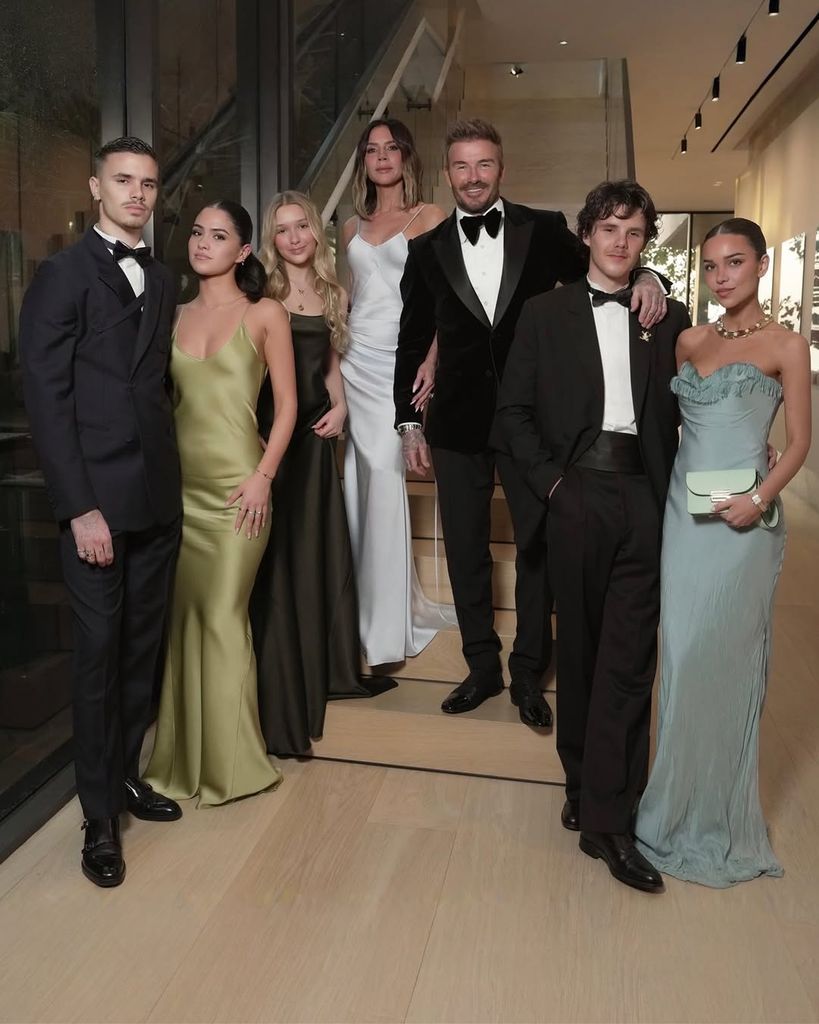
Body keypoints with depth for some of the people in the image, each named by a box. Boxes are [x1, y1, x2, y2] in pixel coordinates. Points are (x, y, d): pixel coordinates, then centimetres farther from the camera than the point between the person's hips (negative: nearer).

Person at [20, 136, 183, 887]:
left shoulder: (163, 283, 14)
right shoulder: (63, 275, -4)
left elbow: (159, 385, 12)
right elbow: (46, 398, -9)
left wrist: (174, 475, 3)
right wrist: (80, 508, -15)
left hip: (160, 496, 5)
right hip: (97, 500, -5)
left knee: (142, 648, 13)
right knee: (99, 653, 3)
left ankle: (127, 774, 31)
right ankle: (99, 814, 18)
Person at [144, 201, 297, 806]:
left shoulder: (265, 315, 1)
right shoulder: (175, 316, 12)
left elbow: (287, 402, -2)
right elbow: (165, 398, 14)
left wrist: (264, 476, -11)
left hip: (238, 483, -4)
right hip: (180, 482, 4)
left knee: (224, 615, -1)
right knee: (183, 615, 9)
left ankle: (230, 760, 15)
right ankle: (184, 752, 24)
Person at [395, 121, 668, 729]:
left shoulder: (545, 231, 2)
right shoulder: (428, 249, 7)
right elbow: (413, 342, 9)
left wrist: (645, 278, -18)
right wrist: (408, 422, 8)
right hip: (459, 424, 2)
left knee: (537, 548, 6)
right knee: (466, 552, 10)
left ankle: (529, 674, 24)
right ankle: (482, 667, 28)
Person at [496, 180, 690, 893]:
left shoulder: (670, 319, 11)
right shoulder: (546, 313, 7)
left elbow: (687, 411, 11)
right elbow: (514, 410, 3)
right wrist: (549, 481, -5)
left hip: (643, 500, 1)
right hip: (576, 495, 0)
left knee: (629, 657, -3)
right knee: (579, 648, 9)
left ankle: (607, 819, 4)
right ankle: (583, 783, 25)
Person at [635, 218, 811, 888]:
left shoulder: (785, 346, 0)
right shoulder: (690, 341, 13)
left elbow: (800, 441, -2)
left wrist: (761, 497, -16)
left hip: (741, 522, -4)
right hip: (682, 513, 4)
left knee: (726, 660, 1)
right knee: (682, 656, 7)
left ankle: (723, 814, 20)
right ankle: (682, 799, 24)